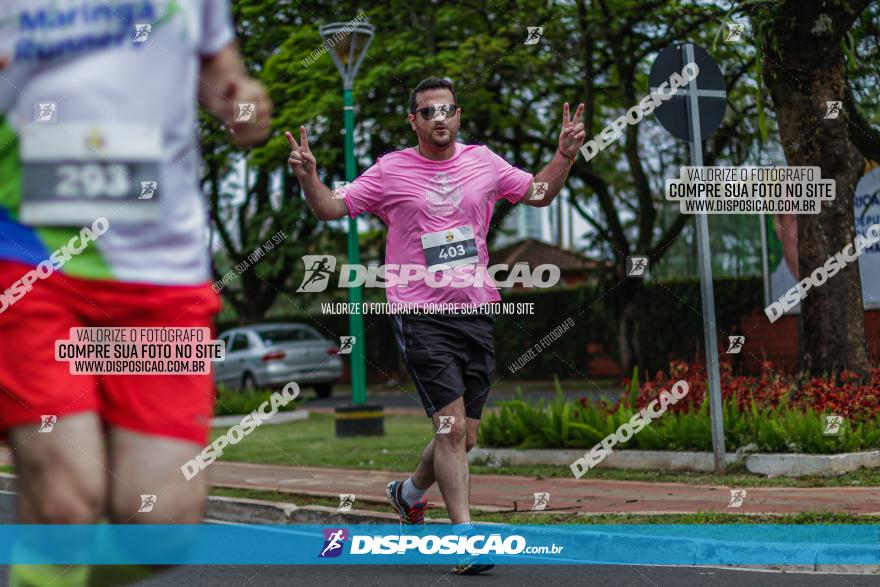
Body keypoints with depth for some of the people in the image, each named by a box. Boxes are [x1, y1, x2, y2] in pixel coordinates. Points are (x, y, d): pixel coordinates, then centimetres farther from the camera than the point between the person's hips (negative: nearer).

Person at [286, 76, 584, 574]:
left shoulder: (483, 163, 9)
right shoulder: (391, 170, 0)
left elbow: (540, 193, 20)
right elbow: (331, 208, 2)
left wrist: (566, 154, 5)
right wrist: (308, 175, -17)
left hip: (476, 312, 4)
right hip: (420, 314, -4)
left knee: (466, 436, 10)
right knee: (451, 424, -14)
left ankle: (410, 491, 37)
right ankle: (464, 537, -10)